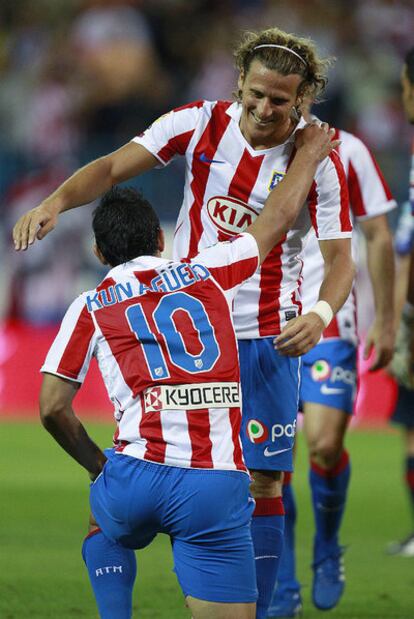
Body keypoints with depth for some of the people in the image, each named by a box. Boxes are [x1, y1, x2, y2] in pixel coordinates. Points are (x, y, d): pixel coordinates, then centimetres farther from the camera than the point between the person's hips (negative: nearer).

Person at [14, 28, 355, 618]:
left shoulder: (319, 162, -10)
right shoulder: (199, 124, -6)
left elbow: (341, 258, -9)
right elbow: (114, 167, -8)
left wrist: (320, 315, -29)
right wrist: (56, 201, -27)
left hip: (265, 340, -2)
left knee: (263, 484, -3)